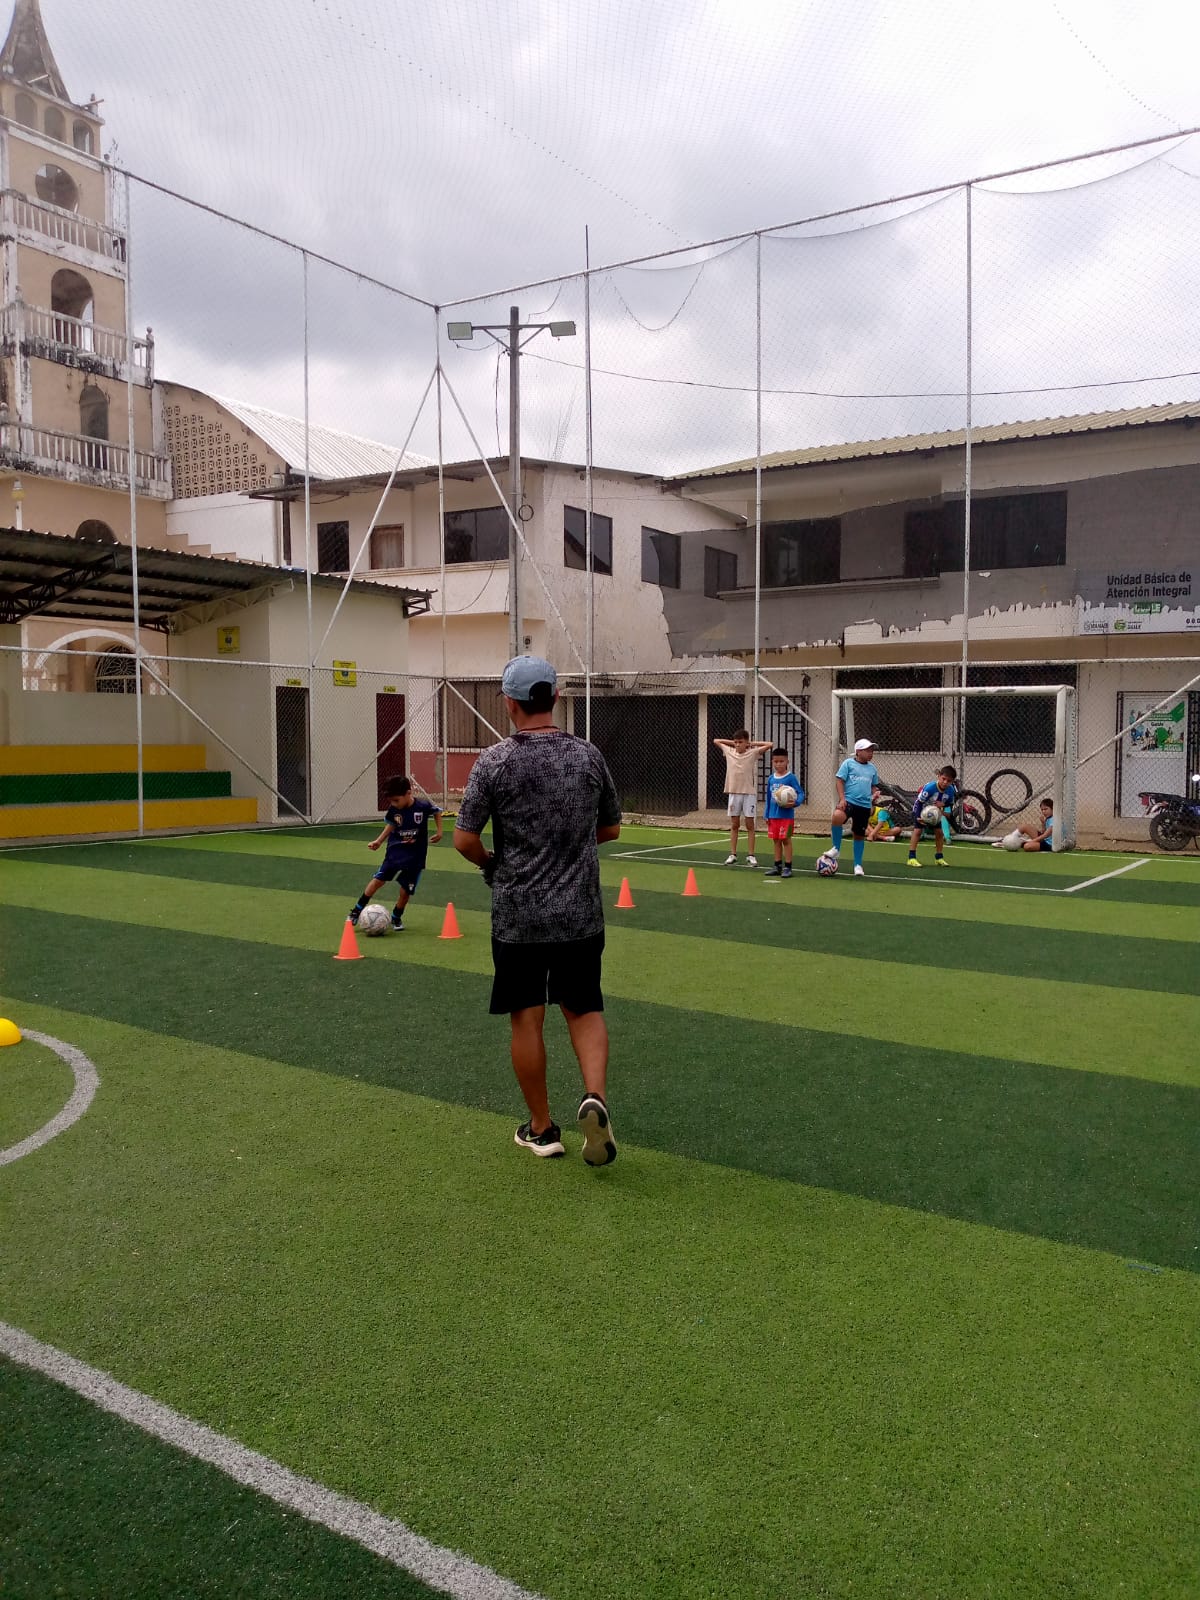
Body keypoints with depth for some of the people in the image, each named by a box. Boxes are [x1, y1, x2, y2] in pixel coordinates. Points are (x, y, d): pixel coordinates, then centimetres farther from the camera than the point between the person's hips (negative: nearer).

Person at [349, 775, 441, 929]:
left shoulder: (423, 806, -18)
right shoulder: (393, 810, -9)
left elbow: (437, 811, 3)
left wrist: (439, 832, 0)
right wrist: (379, 841, 0)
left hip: (415, 855, -2)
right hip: (395, 850, 2)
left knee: (406, 890, 0)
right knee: (378, 879, -6)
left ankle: (396, 918, 25)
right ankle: (357, 910, 9)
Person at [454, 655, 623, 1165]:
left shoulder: (495, 760, -10)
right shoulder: (588, 756, 0)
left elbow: (464, 840, -9)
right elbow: (610, 829, 11)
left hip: (518, 916, -2)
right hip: (581, 913, 3)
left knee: (527, 1019, 10)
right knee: (584, 1008, 16)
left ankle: (542, 1129, 21)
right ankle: (595, 1098, -6)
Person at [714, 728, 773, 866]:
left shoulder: (753, 753, -2)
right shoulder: (729, 752, 5)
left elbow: (769, 744, -8)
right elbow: (715, 741, 15)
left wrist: (752, 743, -1)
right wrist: (732, 742, 9)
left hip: (749, 793, -2)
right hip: (733, 793, 2)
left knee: (750, 825, 3)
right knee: (734, 825, 8)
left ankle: (750, 856, 7)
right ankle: (733, 855, 12)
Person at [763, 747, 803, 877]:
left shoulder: (791, 777, -7)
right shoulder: (771, 778, 8)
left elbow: (800, 793, -10)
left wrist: (795, 803, -29)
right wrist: (766, 814, 12)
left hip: (786, 815, -5)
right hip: (773, 815, 5)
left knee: (786, 840, -2)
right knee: (776, 840, 11)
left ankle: (787, 867, 5)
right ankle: (777, 866, 21)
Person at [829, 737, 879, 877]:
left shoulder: (872, 767, 13)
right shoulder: (848, 763, -2)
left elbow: (874, 785, 23)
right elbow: (839, 780, -5)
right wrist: (842, 798, -16)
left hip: (864, 805, 5)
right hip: (849, 801, -5)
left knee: (860, 835, 11)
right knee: (836, 817, -35)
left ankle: (858, 865, 26)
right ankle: (836, 848, -14)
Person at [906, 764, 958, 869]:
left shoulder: (951, 791, -22)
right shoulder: (929, 787, -37)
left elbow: (949, 804, -5)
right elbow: (918, 802, -27)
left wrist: (943, 804, -28)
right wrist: (918, 817, -32)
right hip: (920, 810, -5)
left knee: (939, 832, 3)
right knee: (917, 830, -16)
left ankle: (939, 857, 18)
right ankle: (911, 858, -18)